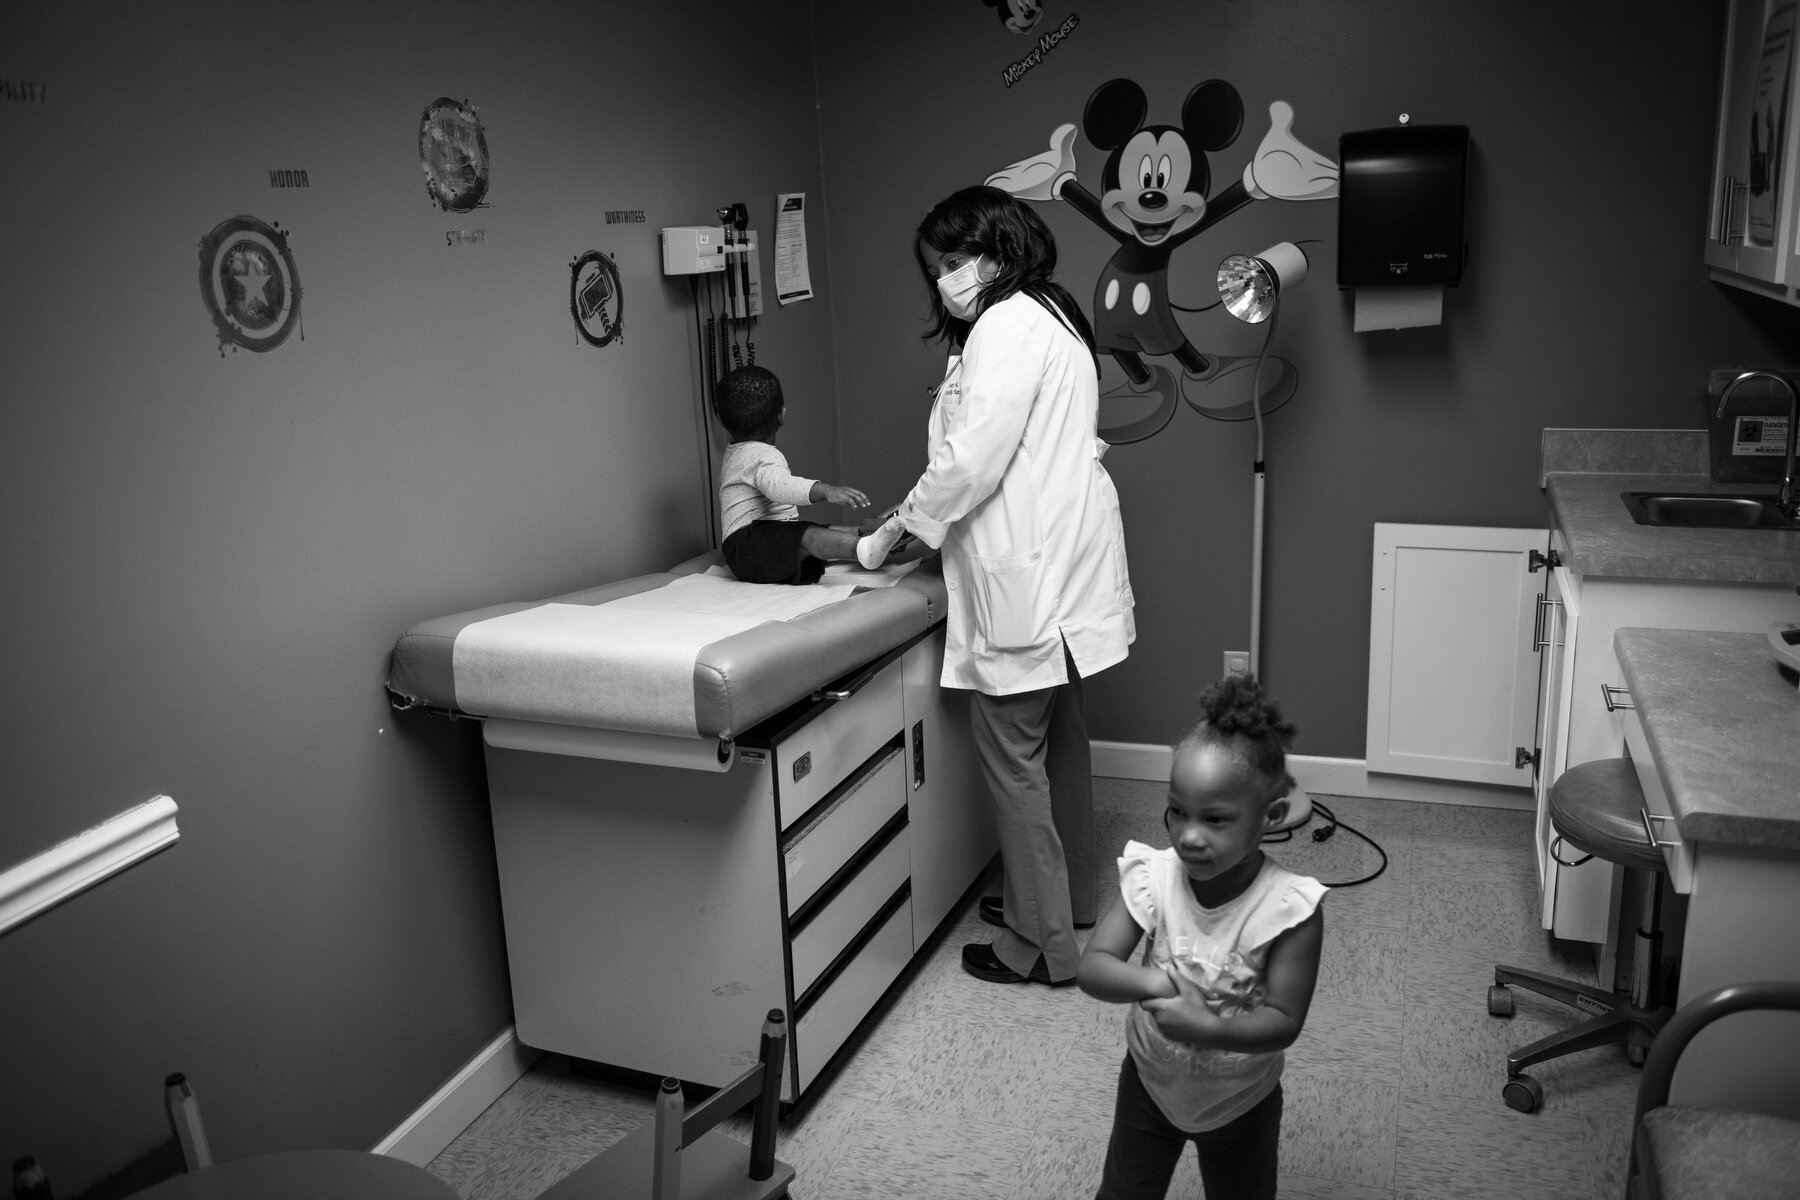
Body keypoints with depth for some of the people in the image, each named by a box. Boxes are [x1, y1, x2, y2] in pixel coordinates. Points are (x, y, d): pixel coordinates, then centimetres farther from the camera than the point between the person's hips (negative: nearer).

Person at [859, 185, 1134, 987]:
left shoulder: (1006, 326, -13)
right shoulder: (1052, 318, 18)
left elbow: (969, 462, -18)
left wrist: (896, 530, -5)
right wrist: (923, 521, 12)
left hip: (1025, 575, -10)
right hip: (1060, 561, 10)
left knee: (1013, 756, -2)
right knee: (1058, 742, 18)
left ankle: (1041, 945, 8)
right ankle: (1068, 901, 33)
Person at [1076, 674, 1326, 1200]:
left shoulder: (1291, 908, -28)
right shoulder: (1152, 878, -22)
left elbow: (1284, 1020, -25)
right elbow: (1092, 966, -23)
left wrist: (1208, 1028, -40)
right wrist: (1149, 983, -42)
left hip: (1242, 1101, -1)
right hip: (1150, 1082, 2)